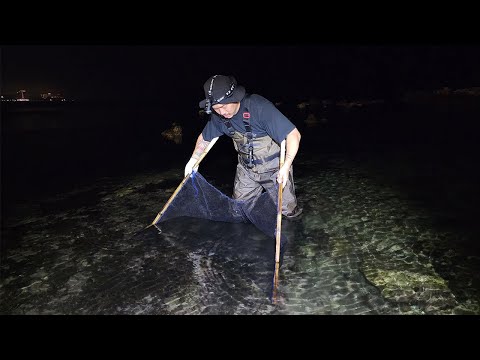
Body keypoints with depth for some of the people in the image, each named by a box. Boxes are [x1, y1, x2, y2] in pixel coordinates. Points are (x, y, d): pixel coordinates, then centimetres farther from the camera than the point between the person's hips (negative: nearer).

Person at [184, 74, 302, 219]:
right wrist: (193, 160, 3)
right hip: (246, 168, 5)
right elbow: (205, 137, 10)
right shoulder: (218, 116, -11)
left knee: (288, 211, -1)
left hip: (274, 167, -5)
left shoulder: (259, 106, -30)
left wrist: (286, 166, -38)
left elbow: (294, 134, -31)